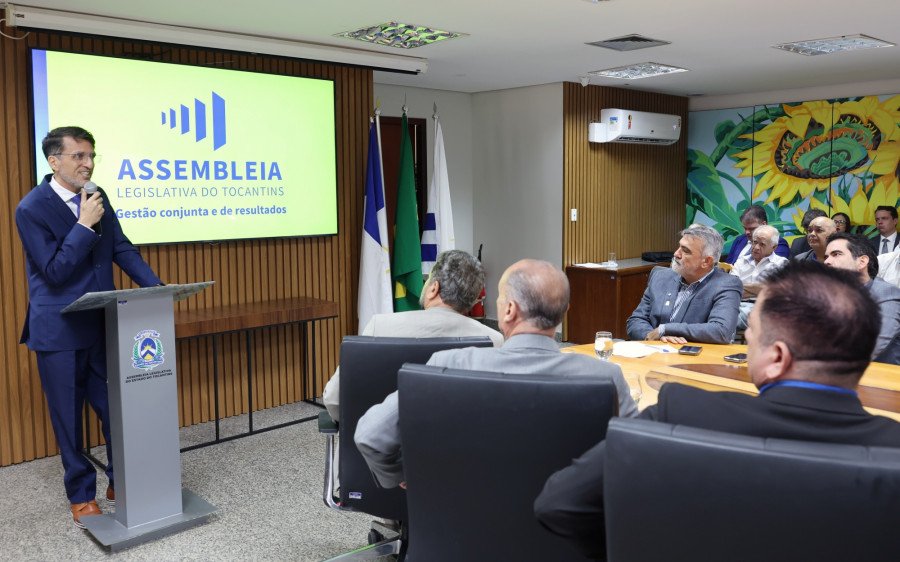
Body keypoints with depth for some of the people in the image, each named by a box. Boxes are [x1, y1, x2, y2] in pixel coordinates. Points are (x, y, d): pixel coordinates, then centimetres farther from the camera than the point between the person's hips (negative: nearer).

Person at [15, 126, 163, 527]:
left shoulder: (97, 198, 4)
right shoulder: (31, 209, -13)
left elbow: (121, 249, 7)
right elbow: (54, 272, -17)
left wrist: (157, 287, -6)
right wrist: (84, 225, -22)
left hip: (103, 326, 5)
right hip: (59, 331, -5)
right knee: (68, 417, 7)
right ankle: (81, 495, 23)